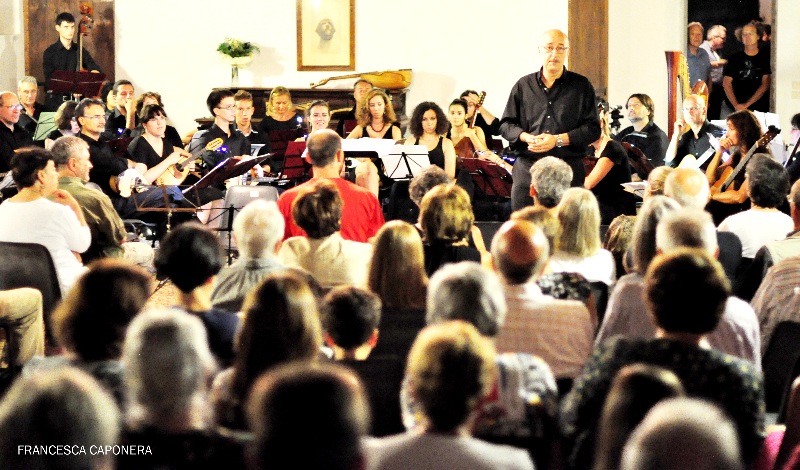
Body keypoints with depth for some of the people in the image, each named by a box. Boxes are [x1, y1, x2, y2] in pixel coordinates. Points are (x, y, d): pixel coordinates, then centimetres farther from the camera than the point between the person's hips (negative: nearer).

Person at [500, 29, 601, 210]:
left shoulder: (581, 86, 8)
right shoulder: (523, 85, 14)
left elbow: (593, 129, 2)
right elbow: (506, 124, 14)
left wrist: (558, 140, -10)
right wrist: (526, 137, -7)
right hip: (527, 168, 2)